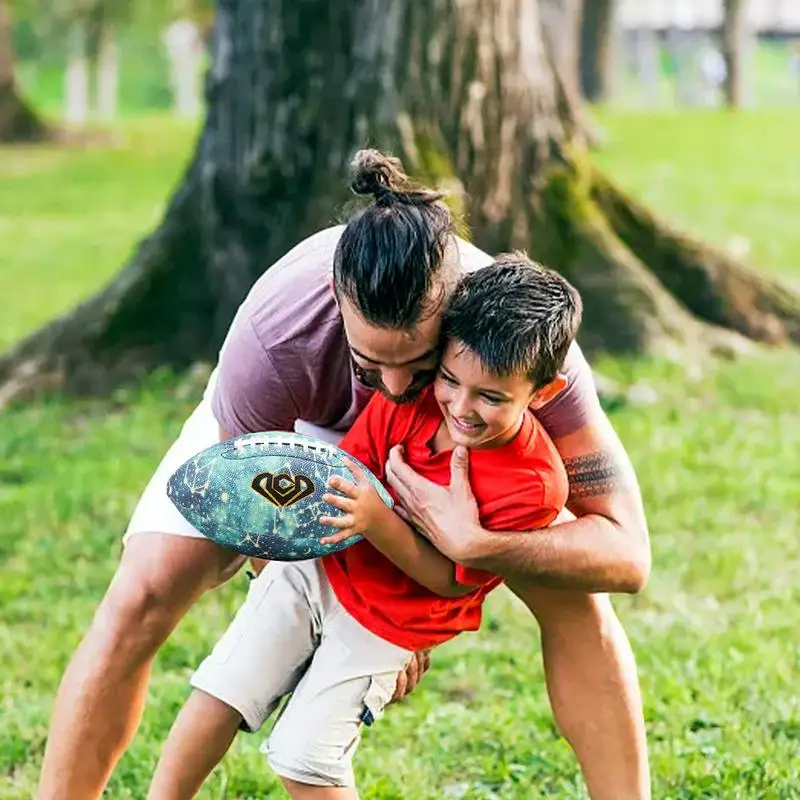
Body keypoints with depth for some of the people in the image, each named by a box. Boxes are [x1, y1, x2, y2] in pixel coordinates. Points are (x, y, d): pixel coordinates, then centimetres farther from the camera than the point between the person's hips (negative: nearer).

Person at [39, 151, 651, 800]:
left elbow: (626, 555, -37)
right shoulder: (273, 333, -42)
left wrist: (472, 544, -51)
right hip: (278, 424, -1)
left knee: (570, 596, -18)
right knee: (143, 598, -18)